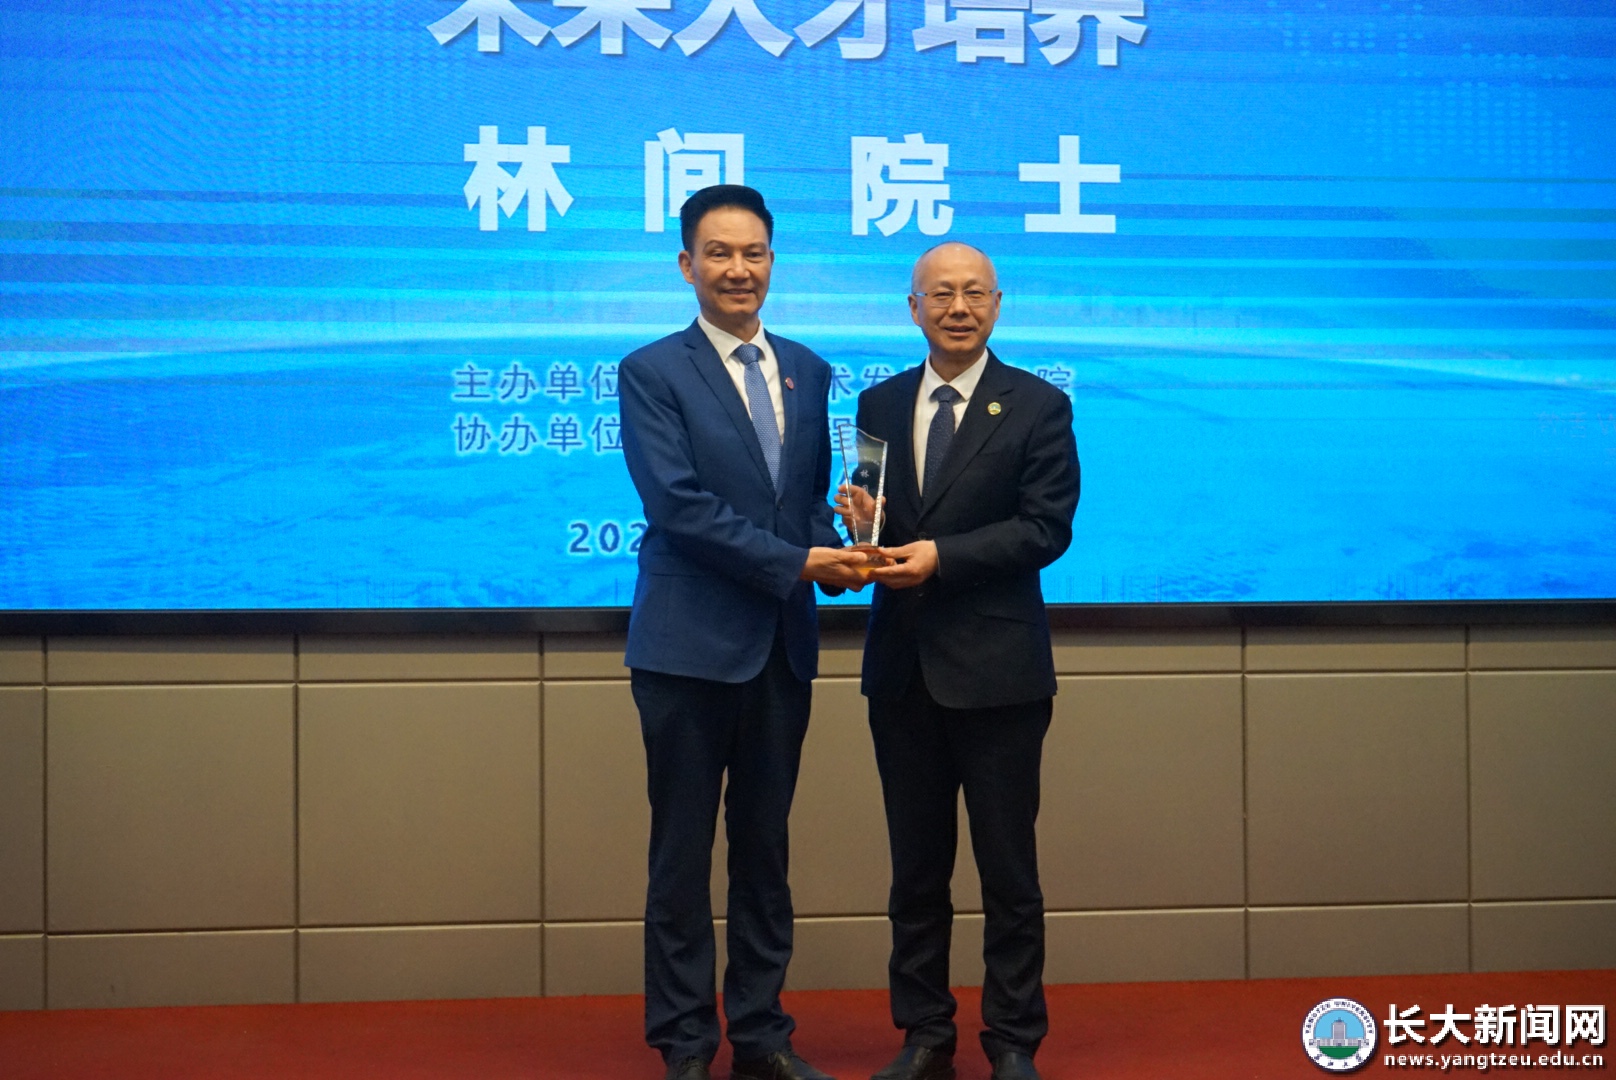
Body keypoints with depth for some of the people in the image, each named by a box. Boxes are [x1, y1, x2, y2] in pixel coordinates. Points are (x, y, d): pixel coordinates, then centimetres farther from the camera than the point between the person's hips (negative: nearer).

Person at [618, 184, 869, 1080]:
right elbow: (677, 503, -14)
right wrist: (797, 563, -16)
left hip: (782, 646, 5)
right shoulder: (651, 373, -5)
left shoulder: (807, 372, 12)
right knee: (683, 855, 4)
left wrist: (834, 550, -7)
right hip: (690, 646, -5)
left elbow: (811, 493, 15)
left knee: (765, 852, 12)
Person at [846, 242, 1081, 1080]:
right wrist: (861, 522, -12)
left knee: (1008, 867, 4)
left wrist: (941, 556, -19)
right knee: (915, 865, 12)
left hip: (995, 666, -4)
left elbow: (1046, 527, -11)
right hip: (902, 666, 4)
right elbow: (877, 521, 12)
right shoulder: (880, 404, 10)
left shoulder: (1038, 407, -2)